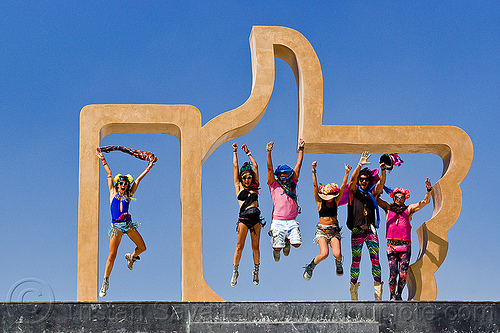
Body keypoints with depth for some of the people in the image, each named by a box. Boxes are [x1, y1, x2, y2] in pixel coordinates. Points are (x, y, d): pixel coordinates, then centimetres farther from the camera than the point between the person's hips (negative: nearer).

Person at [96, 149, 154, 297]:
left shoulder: (128, 195, 13)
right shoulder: (113, 192, 10)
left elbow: (138, 180, 18)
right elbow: (109, 174, 10)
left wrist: (148, 168, 22)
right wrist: (103, 160, 12)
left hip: (128, 224, 3)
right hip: (116, 226, -3)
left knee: (142, 248, -1)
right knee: (111, 256, -8)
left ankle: (131, 257, 34)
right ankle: (105, 282, 2)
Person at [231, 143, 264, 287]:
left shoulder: (254, 187, 15)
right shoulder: (239, 187, 9)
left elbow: (255, 166, 18)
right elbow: (235, 166, 13)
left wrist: (248, 153, 23)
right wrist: (235, 152, 20)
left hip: (255, 218, 2)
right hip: (243, 218, -2)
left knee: (255, 247, 5)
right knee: (239, 246, -3)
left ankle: (256, 271, 13)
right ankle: (235, 271, 5)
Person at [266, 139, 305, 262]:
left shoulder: (292, 183, 12)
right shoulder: (274, 185, 4)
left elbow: (298, 165, 10)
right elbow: (269, 168, -4)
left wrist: (301, 149, 7)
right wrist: (269, 152, -14)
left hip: (292, 221, 2)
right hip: (278, 222, -2)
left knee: (297, 243, -13)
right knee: (278, 247, -9)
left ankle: (287, 241, 23)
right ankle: (276, 249, 30)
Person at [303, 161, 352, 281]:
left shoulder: (336, 202, 4)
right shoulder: (320, 202, -2)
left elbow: (343, 186, -2)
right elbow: (315, 186, -11)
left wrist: (347, 173, -12)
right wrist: (313, 171, -21)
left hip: (334, 230, 2)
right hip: (322, 230, -2)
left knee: (337, 254, -16)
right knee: (324, 254, -23)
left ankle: (338, 263, 22)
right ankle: (310, 267, 5)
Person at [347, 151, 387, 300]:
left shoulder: (372, 193, 15)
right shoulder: (354, 191, 9)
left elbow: (381, 182, 0)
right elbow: (352, 179, -9)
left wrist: (383, 169, -18)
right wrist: (360, 165, -22)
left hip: (371, 229, 2)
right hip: (357, 230, -2)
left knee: (375, 259, -6)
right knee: (356, 261, -1)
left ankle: (378, 287, -6)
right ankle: (353, 290, 4)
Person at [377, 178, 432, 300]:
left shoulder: (409, 209, 11)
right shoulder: (388, 208, 12)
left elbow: (425, 201, 9)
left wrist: (429, 190, -7)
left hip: (405, 246, 0)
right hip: (391, 245, 0)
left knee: (403, 273, -8)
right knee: (393, 273, -9)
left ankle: (399, 295, 11)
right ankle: (392, 295, 7)